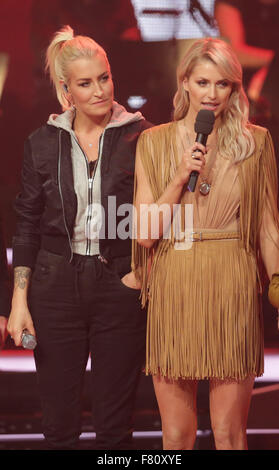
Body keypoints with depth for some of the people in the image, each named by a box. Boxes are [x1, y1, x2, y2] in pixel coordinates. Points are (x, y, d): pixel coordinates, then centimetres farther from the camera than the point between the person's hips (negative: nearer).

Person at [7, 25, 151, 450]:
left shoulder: (141, 137, -1)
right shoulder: (43, 143, 4)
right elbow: (27, 226, 7)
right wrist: (20, 300, 2)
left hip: (120, 286, -1)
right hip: (56, 287, 2)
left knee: (115, 424, 4)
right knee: (58, 420, 6)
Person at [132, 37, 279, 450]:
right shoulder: (154, 143, 5)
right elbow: (145, 232, 1)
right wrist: (180, 178, -9)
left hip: (233, 289, -1)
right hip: (174, 288, 1)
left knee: (230, 433, 1)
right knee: (176, 434, 5)